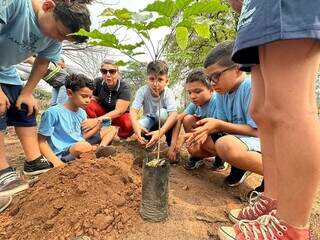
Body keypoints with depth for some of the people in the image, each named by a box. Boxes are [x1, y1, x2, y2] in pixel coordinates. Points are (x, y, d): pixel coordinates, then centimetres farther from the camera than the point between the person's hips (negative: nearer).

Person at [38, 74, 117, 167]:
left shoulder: (82, 113, 8)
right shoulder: (53, 112, -13)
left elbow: (82, 137, 10)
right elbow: (41, 141, -10)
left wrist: (99, 126, -3)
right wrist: (55, 160, -24)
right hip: (63, 153, -7)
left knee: (112, 129, 9)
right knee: (82, 146, -42)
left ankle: (101, 149, -17)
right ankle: (98, 149, -10)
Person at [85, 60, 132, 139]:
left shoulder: (124, 87, -24)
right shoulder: (99, 83, -14)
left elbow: (118, 111, -31)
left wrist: (97, 120, -41)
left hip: (120, 116, -3)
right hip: (103, 111, 3)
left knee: (129, 125, -35)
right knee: (89, 105, -25)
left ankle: (120, 136, 0)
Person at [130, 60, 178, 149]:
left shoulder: (168, 93, -27)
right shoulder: (142, 91, -22)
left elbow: (173, 114, -38)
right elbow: (133, 110, -29)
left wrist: (160, 132, -54)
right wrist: (135, 125, -52)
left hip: (164, 121, -1)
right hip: (149, 119, 1)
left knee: (162, 113, -36)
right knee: (139, 127, -32)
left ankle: (171, 142, -14)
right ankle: (150, 138, 3)